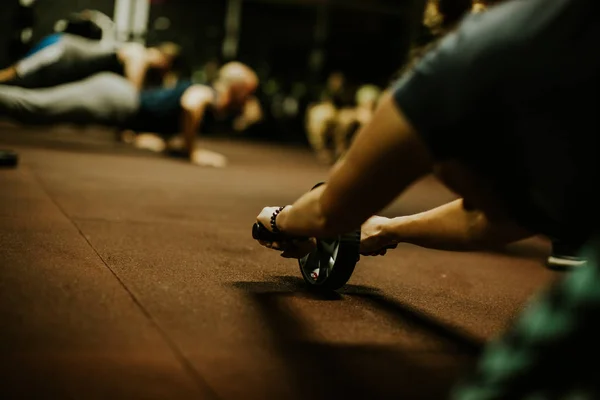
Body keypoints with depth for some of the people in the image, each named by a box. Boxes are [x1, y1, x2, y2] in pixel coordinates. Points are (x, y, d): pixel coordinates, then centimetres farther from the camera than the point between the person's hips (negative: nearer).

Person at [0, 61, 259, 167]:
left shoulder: (202, 92, 19)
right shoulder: (207, 94, -10)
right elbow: (190, 104, -35)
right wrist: (191, 152, -24)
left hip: (116, 91, 8)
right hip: (113, 99, -8)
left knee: (34, 108, 3)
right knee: (37, 107, -15)